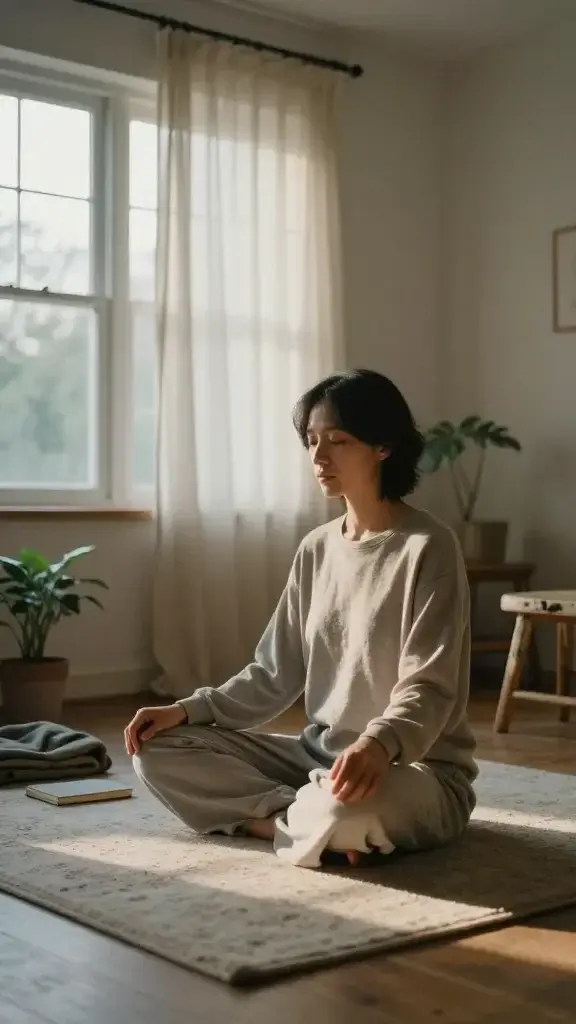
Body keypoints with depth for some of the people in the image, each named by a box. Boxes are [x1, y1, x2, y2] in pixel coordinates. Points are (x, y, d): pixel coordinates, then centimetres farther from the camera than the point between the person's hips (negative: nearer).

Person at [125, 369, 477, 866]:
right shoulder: (317, 548, 8)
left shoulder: (428, 547, -12)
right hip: (319, 756, 8)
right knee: (158, 749, -5)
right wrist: (187, 710, -3)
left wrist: (380, 743, -40)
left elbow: (428, 689, -19)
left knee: (355, 805, -43)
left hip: (415, 771, -7)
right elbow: (275, 674, 11)